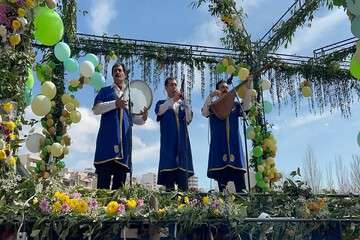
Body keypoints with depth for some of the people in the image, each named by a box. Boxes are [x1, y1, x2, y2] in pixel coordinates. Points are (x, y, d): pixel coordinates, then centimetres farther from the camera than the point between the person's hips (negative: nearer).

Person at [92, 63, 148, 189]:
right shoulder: (105, 91, 14)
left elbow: (133, 118, 21)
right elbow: (95, 109, 0)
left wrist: (143, 118, -1)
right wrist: (114, 104, -14)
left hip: (124, 139, 4)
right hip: (107, 138, -3)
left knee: (120, 179, 2)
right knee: (103, 180, -11)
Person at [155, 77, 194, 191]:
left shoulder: (182, 104, 19)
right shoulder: (162, 103, 14)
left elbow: (189, 119, 3)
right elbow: (159, 111, -12)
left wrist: (184, 101, -10)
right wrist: (172, 100, -23)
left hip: (182, 140, 2)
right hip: (168, 140, -2)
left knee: (183, 166, -5)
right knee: (169, 164, -11)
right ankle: (169, 189, -11)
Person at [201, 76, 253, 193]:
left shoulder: (235, 105, 17)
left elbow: (246, 106, -3)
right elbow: (204, 113, -9)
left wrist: (247, 87, -14)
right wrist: (210, 96, -21)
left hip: (234, 144, 2)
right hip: (219, 145, -2)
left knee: (239, 175, -6)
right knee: (221, 177, -2)